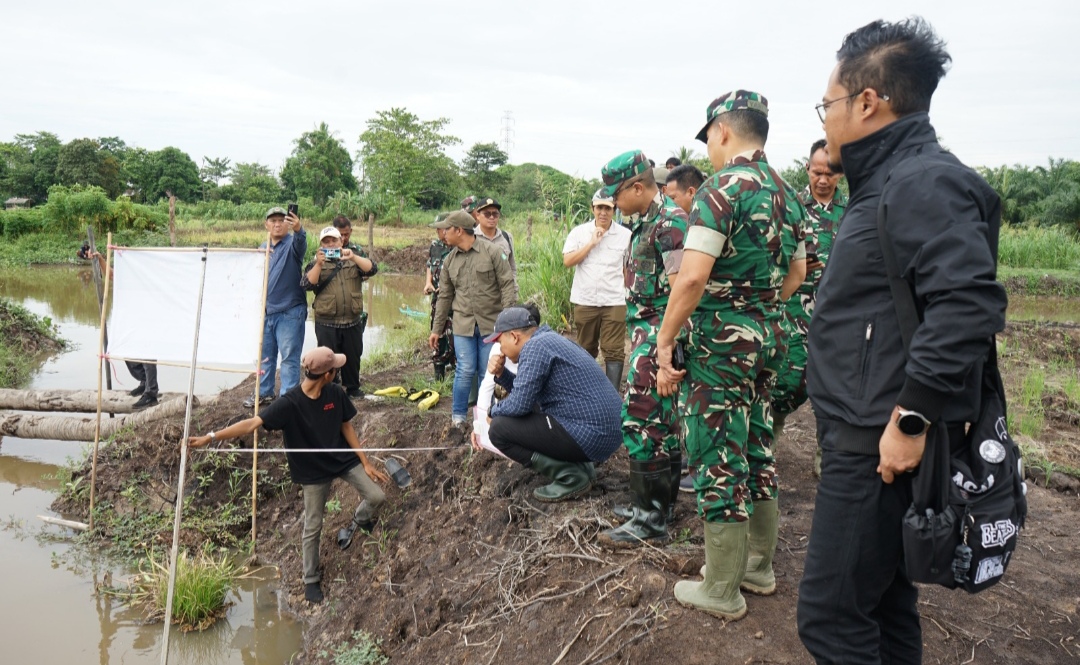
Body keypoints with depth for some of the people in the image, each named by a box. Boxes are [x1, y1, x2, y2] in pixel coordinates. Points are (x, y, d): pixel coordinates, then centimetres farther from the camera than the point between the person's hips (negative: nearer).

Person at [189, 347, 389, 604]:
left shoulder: (336, 394, -13)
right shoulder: (289, 403, -27)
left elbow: (346, 428, -2)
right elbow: (252, 423, -32)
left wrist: (366, 462, -1)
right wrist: (211, 437, -40)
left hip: (344, 459, 3)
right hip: (314, 471, -3)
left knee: (376, 496, -2)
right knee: (313, 527, 8)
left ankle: (357, 523, 34)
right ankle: (311, 580, 29)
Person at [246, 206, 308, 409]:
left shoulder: (292, 244, -5)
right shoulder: (262, 248, 14)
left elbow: (301, 242, -30)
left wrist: (298, 229, -52)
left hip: (289, 311, -6)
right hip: (266, 310, 7)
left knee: (289, 356, -5)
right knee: (264, 355, 15)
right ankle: (263, 392, 28)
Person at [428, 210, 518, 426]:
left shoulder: (491, 252, -5)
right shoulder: (450, 260, 8)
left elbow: (508, 285, -6)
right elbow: (444, 297, 13)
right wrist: (436, 329, 14)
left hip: (491, 323, -2)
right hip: (463, 324, 2)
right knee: (466, 371, -2)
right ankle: (458, 416, 13)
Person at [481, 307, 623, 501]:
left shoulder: (535, 346, -14)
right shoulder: (549, 339, 17)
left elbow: (519, 404, -17)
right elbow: (527, 390, 26)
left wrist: (493, 411, 3)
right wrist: (501, 374, 11)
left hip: (590, 436, -10)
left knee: (499, 429, -8)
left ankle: (571, 475, -8)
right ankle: (579, 465, 14)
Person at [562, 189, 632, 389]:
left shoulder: (625, 235, 1)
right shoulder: (579, 232, 2)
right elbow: (567, 261, -7)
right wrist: (592, 243, -11)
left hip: (615, 302, -1)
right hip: (584, 301, 1)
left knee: (614, 352, -5)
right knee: (586, 350, 13)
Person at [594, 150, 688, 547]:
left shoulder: (670, 221, -15)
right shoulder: (643, 223, 16)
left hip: (658, 335, -10)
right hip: (645, 332, 10)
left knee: (642, 422, -8)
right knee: (662, 421, 16)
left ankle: (650, 518, 0)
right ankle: (657, 503, 27)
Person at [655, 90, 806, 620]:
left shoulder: (723, 186, -16)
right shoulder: (786, 193, 11)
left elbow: (693, 277, -24)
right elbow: (796, 274, 21)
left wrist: (665, 340, -16)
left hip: (720, 338, -9)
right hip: (767, 336, 9)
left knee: (717, 459, 1)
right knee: (755, 448, 18)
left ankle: (722, 591, 12)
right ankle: (759, 566, 32)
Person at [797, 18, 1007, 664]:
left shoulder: (926, 181, -16)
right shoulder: (890, 182, 16)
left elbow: (970, 304, -28)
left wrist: (911, 420, -25)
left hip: (881, 446, -10)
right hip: (869, 440, 10)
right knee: (882, 601, 20)